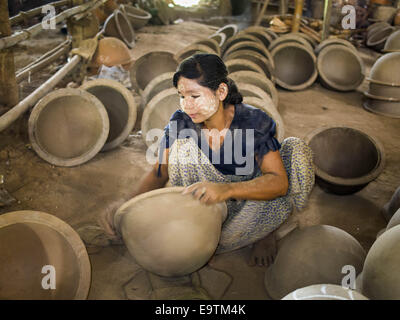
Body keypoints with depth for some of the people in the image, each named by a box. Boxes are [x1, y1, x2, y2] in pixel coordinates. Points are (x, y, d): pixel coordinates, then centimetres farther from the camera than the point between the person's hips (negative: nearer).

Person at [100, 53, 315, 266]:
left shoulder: (254, 121, -24)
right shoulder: (181, 122, -16)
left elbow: (279, 182, -32)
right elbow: (159, 173, -11)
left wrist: (226, 189, -50)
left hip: (253, 200, -1)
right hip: (214, 205, 1)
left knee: (296, 148, -24)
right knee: (182, 147, -24)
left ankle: (264, 232, -5)